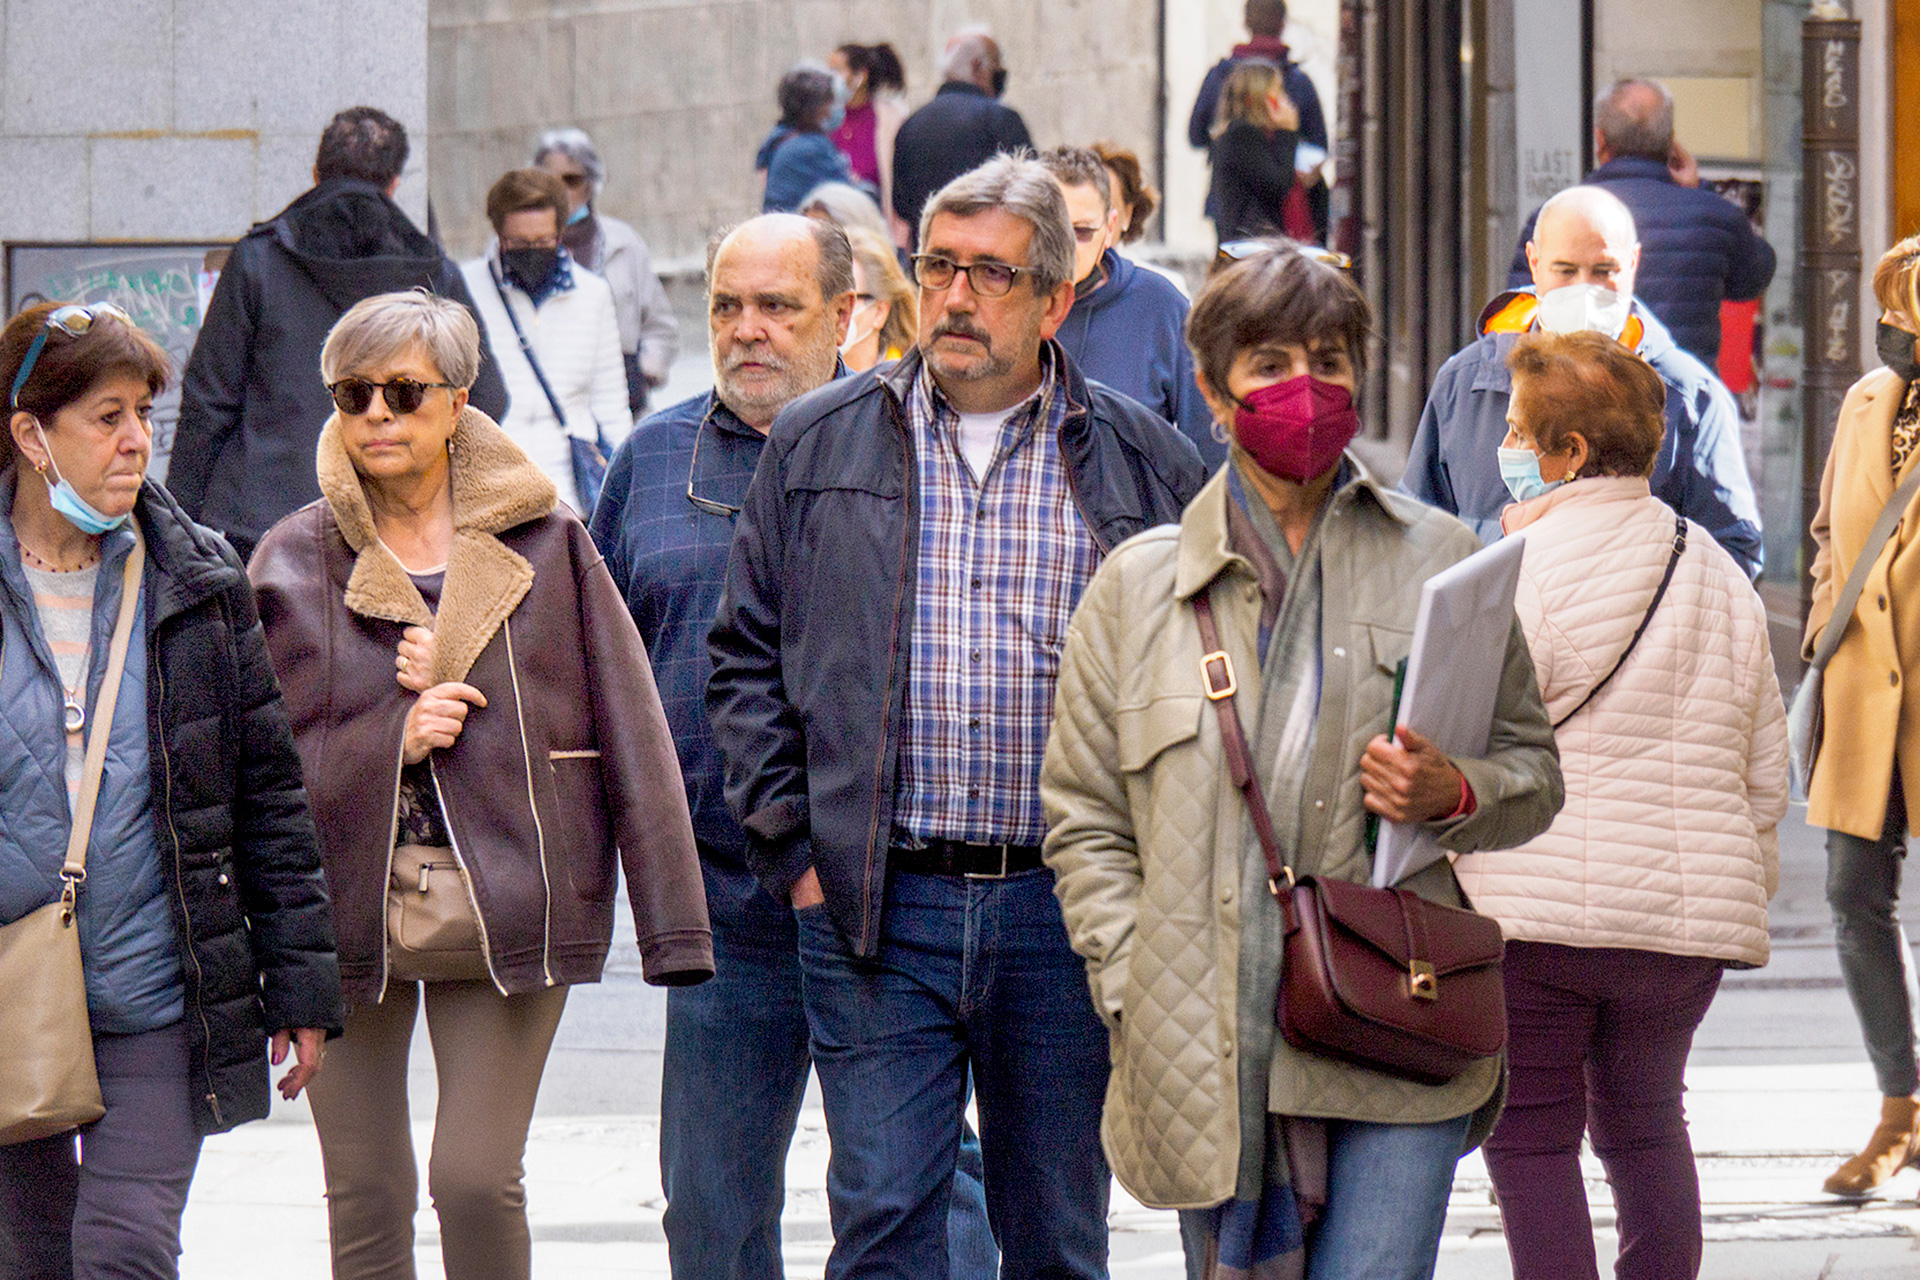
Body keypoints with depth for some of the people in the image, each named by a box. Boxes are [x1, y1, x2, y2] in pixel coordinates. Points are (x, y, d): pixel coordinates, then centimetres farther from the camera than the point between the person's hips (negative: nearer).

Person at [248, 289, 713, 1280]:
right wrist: (393, 738, -12)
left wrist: (672, 926, -3)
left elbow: (631, 740, 2)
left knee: (476, 1180, -11)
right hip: (347, 907, 2)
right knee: (365, 1200, 4)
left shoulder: (543, 545, 2)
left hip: (505, 914, -2)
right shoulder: (292, 563, 5)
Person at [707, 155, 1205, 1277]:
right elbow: (748, 660, 11)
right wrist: (793, 848, 1)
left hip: (1066, 916, 0)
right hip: (874, 910, 0)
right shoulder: (817, 446, 7)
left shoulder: (1143, 462, 5)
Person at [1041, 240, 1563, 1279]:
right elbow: (1084, 822, 10)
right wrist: (1140, 1002, -2)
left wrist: (1454, 795, -7)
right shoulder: (1137, 588, 9)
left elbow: (1533, 767, 16)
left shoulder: (1439, 563, 10)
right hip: (1212, 1067, 1)